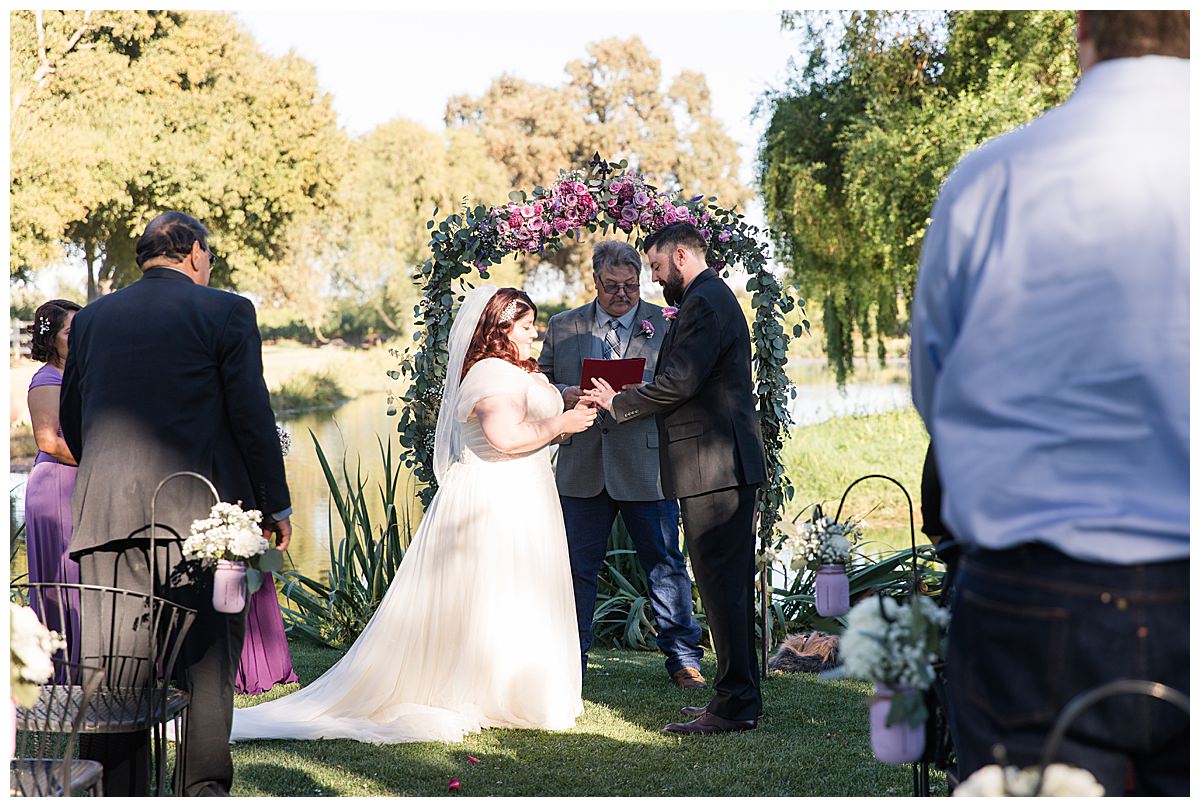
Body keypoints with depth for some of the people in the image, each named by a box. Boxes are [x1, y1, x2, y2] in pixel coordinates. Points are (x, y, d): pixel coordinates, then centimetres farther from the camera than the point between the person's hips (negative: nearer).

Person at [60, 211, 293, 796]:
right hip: (197, 508, -3)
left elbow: (70, 423, 17)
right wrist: (275, 505, 3)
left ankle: (119, 794, 7)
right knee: (208, 657, 5)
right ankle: (203, 788, 4)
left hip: (106, 510, 4)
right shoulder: (226, 312, -1)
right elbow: (252, 416, -4)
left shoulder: (92, 317, 13)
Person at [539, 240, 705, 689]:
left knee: (665, 564, 3)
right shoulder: (563, 327, 11)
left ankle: (682, 657, 14)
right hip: (581, 467, 2)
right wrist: (564, 396, -9)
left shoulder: (666, 324, 4)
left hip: (647, 465, -2)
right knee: (577, 568, 7)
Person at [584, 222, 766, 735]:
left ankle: (734, 704, -7)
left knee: (720, 581, -9)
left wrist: (618, 404, -8)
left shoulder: (705, 302, -13)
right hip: (728, 462, 11)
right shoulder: (713, 298, 21)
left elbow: (679, 382, -20)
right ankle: (740, 696, 19)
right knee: (730, 581, 13)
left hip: (713, 462, -11)